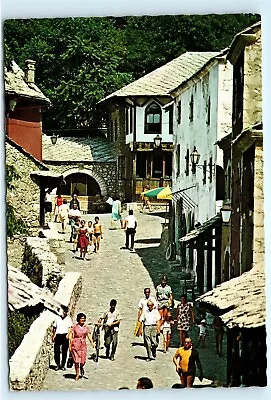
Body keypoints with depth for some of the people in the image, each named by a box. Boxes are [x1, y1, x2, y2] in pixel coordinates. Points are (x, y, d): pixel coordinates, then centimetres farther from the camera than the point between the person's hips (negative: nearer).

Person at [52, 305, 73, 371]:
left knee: (64, 351, 2)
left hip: (65, 335, -1)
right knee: (56, 350, -6)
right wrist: (53, 336, 13)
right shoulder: (58, 318, 14)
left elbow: (70, 327, 0)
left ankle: (63, 365, 9)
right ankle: (58, 364, 5)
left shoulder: (68, 318, 9)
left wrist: (68, 334, -15)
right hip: (58, 335, 2)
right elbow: (54, 327, 19)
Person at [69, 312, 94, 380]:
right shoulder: (75, 327, 0)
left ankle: (81, 367, 35)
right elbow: (71, 336, 0)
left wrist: (92, 342, -13)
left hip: (83, 345, 2)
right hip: (75, 344, -2)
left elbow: (89, 336, 3)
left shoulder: (86, 327, 7)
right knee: (76, 360, -5)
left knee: (83, 361, 0)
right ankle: (77, 375, 7)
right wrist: (70, 345, -5)